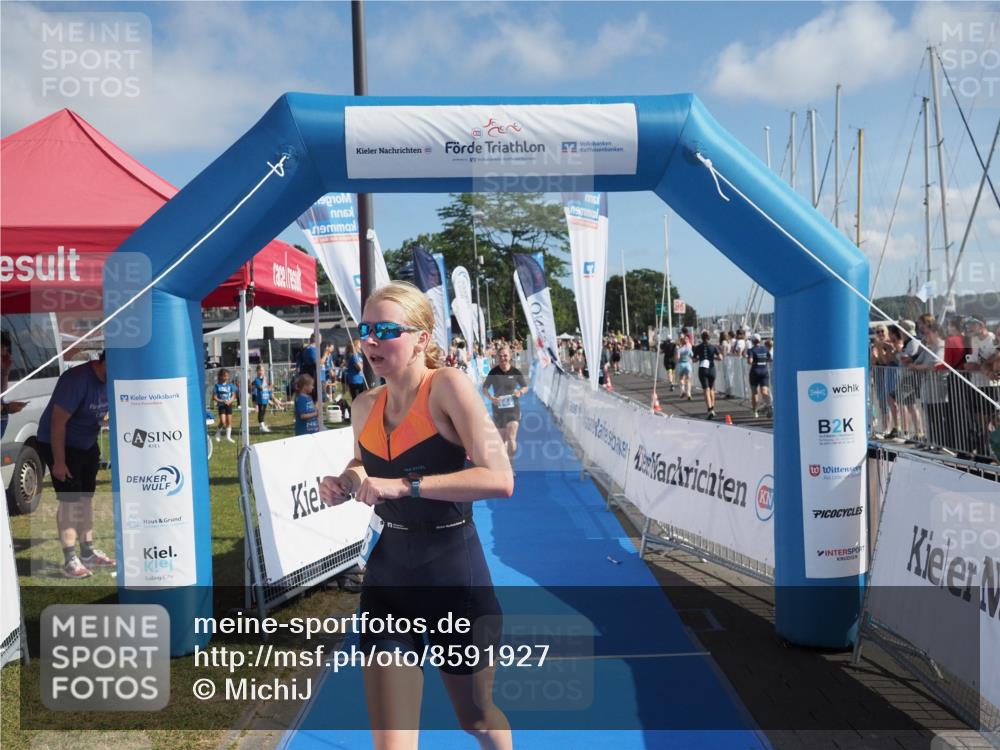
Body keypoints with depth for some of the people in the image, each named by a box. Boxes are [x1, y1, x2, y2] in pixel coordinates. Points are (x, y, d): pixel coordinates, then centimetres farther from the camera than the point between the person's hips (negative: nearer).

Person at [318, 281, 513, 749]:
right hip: (387, 575, 4)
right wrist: (344, 484, -1)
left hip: (453, 575, -4)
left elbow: (499, 479, -28)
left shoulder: (446, 386, -17)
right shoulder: (365, 406, 0)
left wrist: (403, 485, -29)